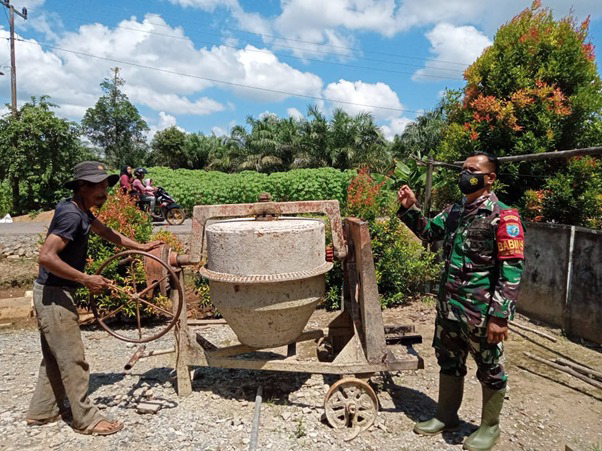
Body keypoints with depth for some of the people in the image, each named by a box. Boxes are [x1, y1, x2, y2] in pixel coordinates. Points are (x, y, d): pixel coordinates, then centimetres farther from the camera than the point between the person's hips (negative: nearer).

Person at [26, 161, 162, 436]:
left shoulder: (79, 210, 8)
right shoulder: (71, 215, -23)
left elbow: (106, 232, 19)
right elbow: (46, 257, -30)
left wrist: (140, 247, 16)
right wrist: (86, 279, -26)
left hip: (53, 293, 10)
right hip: (54, 295, -10)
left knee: (54, 357, 20)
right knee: (72, 360, 0)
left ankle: (42, 412, 34)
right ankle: (86, 420, 13)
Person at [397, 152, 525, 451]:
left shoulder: (503, 217, -14)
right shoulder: (454, 211, 6)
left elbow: (511, 271, -17)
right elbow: (428, 232, 22)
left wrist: (499, 316, -21)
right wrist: (410, 209, 4)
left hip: (481, 313, -7)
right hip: (448, 307, 7)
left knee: (489, 371, 13)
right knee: (449, 364, 20)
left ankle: (490, 427, 34)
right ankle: (446, 416, 39)